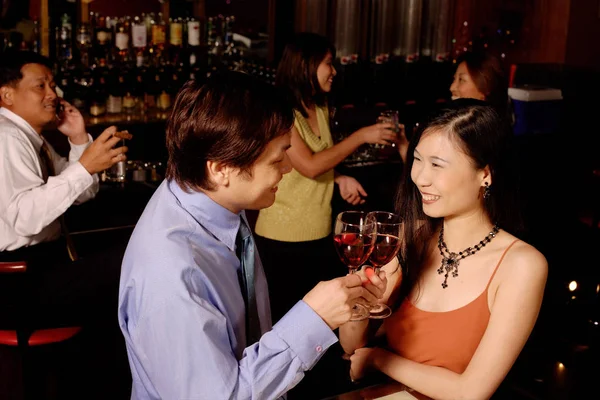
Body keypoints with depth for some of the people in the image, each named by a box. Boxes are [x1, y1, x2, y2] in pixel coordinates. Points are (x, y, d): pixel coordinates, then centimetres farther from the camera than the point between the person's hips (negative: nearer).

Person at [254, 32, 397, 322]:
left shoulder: (320, 108, 8)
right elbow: (309, 165, -22)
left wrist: (339, 179, -2)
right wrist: (361, 136, -17)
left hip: (320, 233, 7)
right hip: (283, 238, -7)